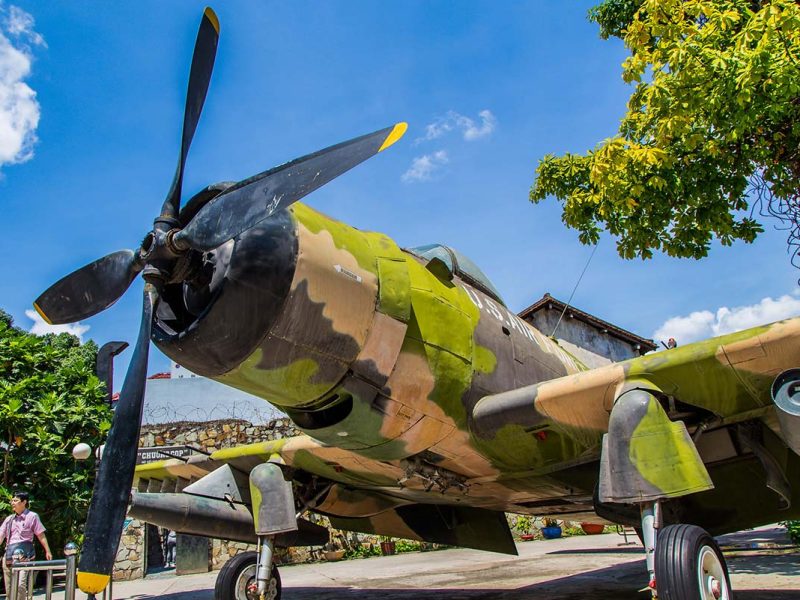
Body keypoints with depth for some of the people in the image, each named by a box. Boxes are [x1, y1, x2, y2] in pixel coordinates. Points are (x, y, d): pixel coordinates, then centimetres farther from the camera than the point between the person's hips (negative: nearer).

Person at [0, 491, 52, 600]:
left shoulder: (32, 516, 1)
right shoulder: (9, 519, 14)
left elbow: (41, 535, 1)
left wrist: (47, 551, -2)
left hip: (24, 554, -5)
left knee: (20, 584, -19)